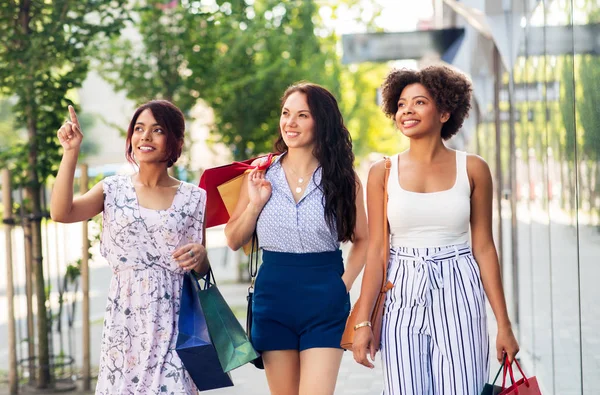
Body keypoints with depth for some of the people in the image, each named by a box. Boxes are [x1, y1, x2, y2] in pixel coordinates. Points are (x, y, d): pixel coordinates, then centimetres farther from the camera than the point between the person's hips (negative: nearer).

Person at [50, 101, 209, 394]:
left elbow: (202, 270, 11)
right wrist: (70, 153, -14)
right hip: (125, 318, 1)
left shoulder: (194, 199, 4)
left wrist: (201, 256, -12)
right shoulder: (114, 190, 5)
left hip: (173, 321, 0)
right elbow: (61, 213, -12)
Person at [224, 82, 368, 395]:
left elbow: (362, 239, 8)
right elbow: (233, 240, 6)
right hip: (273, 296, 2)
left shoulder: (342, 178, -1)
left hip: (324, 300, -2)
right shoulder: (262, 174, 3)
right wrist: (255, 203, -8)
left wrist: (345, 283, -5)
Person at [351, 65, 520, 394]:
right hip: (403, 297, 0)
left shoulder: (473, 169, 1)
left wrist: (504, 324, 1)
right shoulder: (382, 173, 1)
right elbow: (375, 252, 1)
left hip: (458, 296, 0)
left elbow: (484, 248, 3)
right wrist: (362, 322, -5)